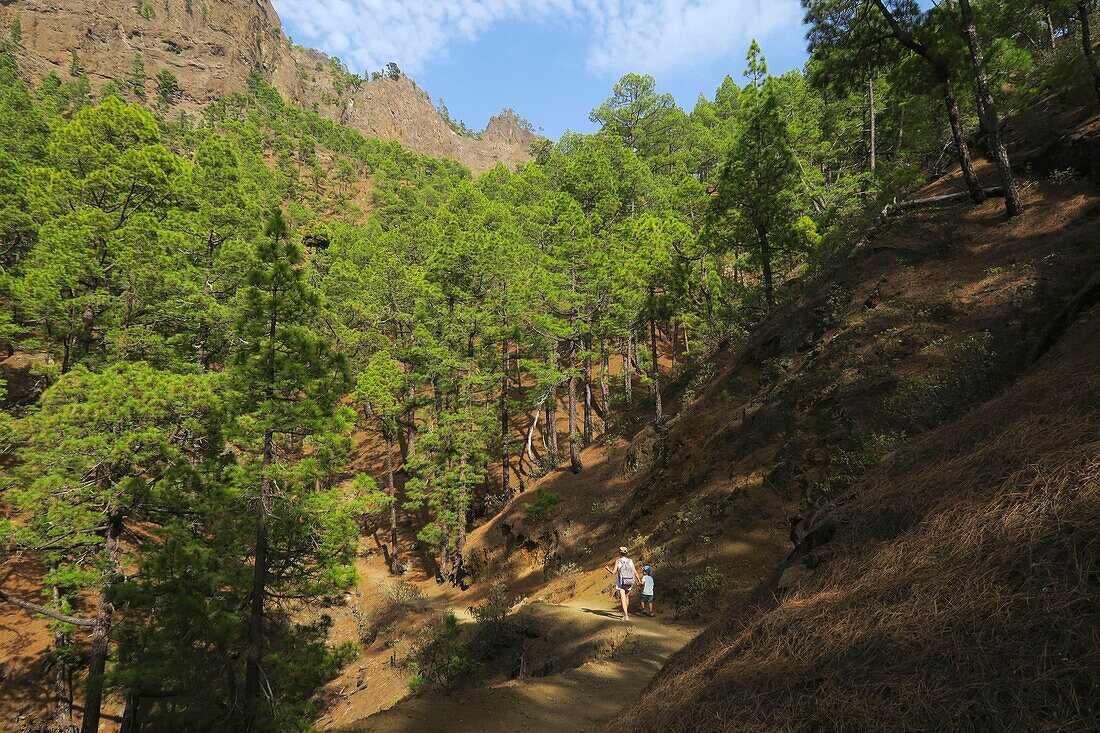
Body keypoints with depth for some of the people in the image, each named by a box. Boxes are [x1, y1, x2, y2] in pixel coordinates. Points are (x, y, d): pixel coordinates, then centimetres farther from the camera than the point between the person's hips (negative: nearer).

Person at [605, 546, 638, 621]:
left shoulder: (618, 561, -8)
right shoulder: (630, 561, 0)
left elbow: (614, 573, -10)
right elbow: (635, 572, 0)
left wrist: (608, 569, 7)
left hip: (621, 583, -3)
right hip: (629, 583, 3)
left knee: (623, 599, -3)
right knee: (627, 597, 24)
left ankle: (626, 616, -14)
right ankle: (626, 612, 38)